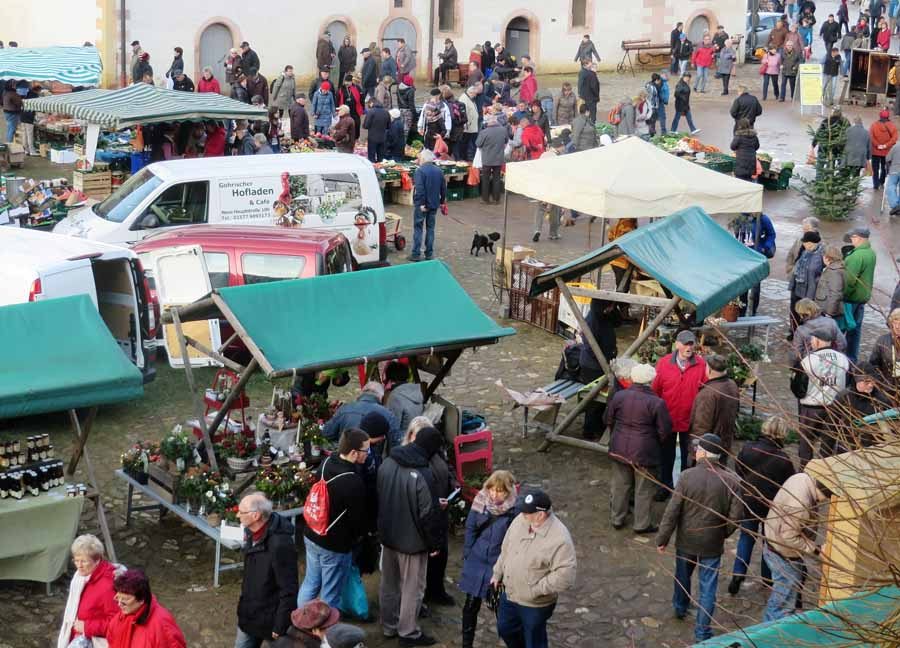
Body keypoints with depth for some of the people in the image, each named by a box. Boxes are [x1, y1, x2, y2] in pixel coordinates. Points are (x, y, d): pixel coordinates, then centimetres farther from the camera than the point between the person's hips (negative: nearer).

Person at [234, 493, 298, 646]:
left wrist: (280, 627, -20)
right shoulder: (253, 533, 0)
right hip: (249, 616, 9)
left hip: (269, 619, -8)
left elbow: (289, 591, -25)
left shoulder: (279, 544, -29)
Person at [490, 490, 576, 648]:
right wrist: (497, 573, 13)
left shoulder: (559, 538, -31)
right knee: (505, 629, 26)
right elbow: (506, 549, 8)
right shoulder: (521, 520, -10)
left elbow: (565, 577, -30)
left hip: (535, 604, -7)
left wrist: (536, 589, -26)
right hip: (509, 594, 7)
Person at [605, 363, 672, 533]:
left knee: (619, 485, 19)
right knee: (644, 489, 11)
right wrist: (657, 443, 9)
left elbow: (608, 420, 6)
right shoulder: (656, 403, -18)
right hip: (645, 452, -4)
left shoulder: (619, 396, -7)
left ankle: (616, 519, 30)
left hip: (619, 449, 4)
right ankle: (642, 524, 19)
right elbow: (665, 431, -12)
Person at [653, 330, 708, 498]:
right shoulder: (663, 363, -11)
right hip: (668, 419, 1)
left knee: (688, 455, 15)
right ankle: (665, 484, 35)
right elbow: (655, 390, -5)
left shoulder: (701, 365, -13)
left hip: (690, 420, -1)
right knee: (667, 454, 18)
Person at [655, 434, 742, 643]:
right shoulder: (731, 481, -15)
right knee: (707, 588, 10)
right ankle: (702, 632, 14)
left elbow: (672, 511, -15)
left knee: (682, 576, 26)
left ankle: (680, 608, 49)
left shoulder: (688, 476, -18)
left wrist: (662, 539, -4)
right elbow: (735, 516, -10)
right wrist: (723, 533, 10)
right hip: (713, 545, -1)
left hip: (686, 541, 1)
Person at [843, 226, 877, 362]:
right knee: (856, 328, 16)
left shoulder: (857, 255, -24)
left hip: (851, 297, -9)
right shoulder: (871, 253, 5)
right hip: (863, 296, 9)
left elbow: (849, 280, -24)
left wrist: (841, 295, -15)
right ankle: (852, 358, 24)